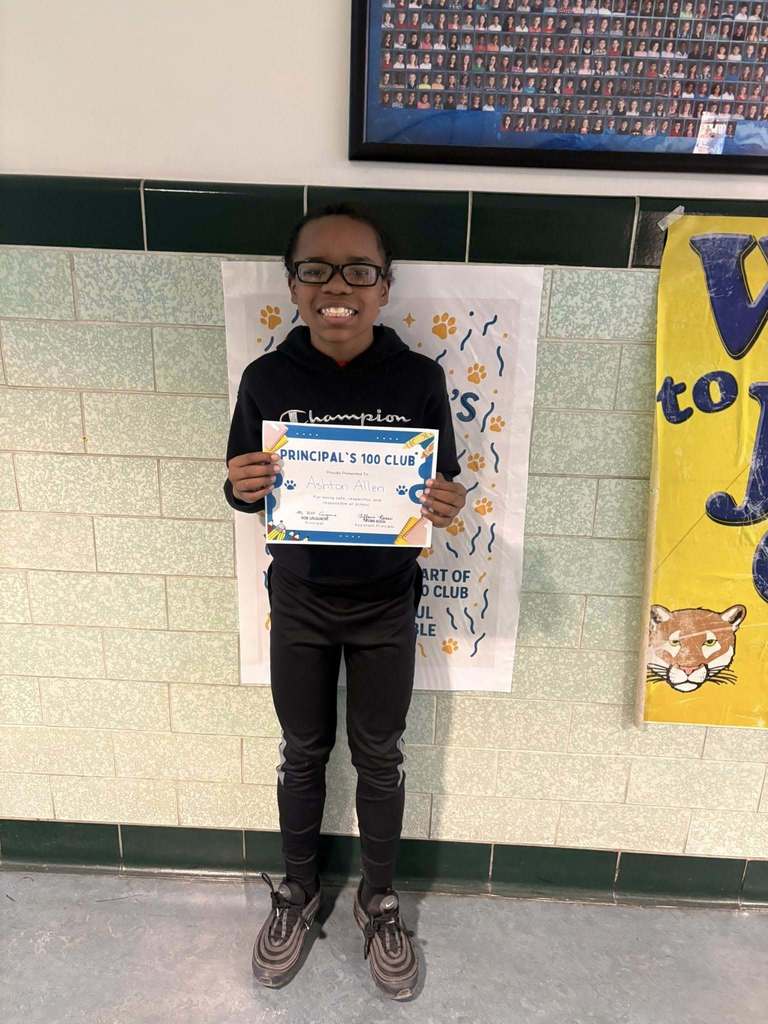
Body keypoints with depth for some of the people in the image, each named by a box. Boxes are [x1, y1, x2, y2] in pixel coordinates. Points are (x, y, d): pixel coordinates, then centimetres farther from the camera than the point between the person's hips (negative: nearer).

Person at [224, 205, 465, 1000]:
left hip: (385, 606, 0)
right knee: (303, 753, 19)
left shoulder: (419, 379, -11)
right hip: (299, 601, 1)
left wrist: (448, 508, -24)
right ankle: (297, 890, 46)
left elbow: (442, 487, -2)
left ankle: (378, 901, 42)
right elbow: (245, 492, 1)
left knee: (379, 757, 16)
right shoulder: (265, 379, -9)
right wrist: (240, 486, -22)